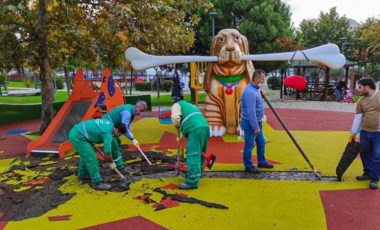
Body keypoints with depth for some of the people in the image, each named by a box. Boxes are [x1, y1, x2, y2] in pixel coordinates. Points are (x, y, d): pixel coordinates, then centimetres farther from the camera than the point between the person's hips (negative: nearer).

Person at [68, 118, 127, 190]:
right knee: (91, 159, -8)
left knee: (85, 155, 28)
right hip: (77, 137, -10)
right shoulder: (108, 133, -20)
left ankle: (82, 175, 45)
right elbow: (107, 153, -21)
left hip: (75, 132, 10)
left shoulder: (110, 124, 6)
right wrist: (111, 162, -2)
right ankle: (97, 183, 1)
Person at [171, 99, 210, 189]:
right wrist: (181, 137, 37)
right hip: (205, 127, 9)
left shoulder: (176, 105, 13)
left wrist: (177, 126, 13)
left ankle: (192, 182, -8)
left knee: (193, 155, -8)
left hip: (196, 130, -8)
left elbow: (175, 117, -7)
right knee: (200, 153, 20)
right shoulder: (189, 105, 37)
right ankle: (197, 174, 34)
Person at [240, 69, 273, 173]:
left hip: (257, 122, 10)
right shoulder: (250, 92, -24)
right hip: (250, 123, -10)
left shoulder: (255, 89, 8)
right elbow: (251, 112, -27)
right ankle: (248, 166, 16)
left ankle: (261, 162, 33)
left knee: (261, 142, 18)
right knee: (249, 145, 3)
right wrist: (255, 127, -24)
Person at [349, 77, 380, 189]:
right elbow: (358, 117, 5)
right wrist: (353, 132, 6)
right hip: (365, 131, 5)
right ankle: (368, 173, 32)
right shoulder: (361, 101, 2)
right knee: (364, 153, 14)